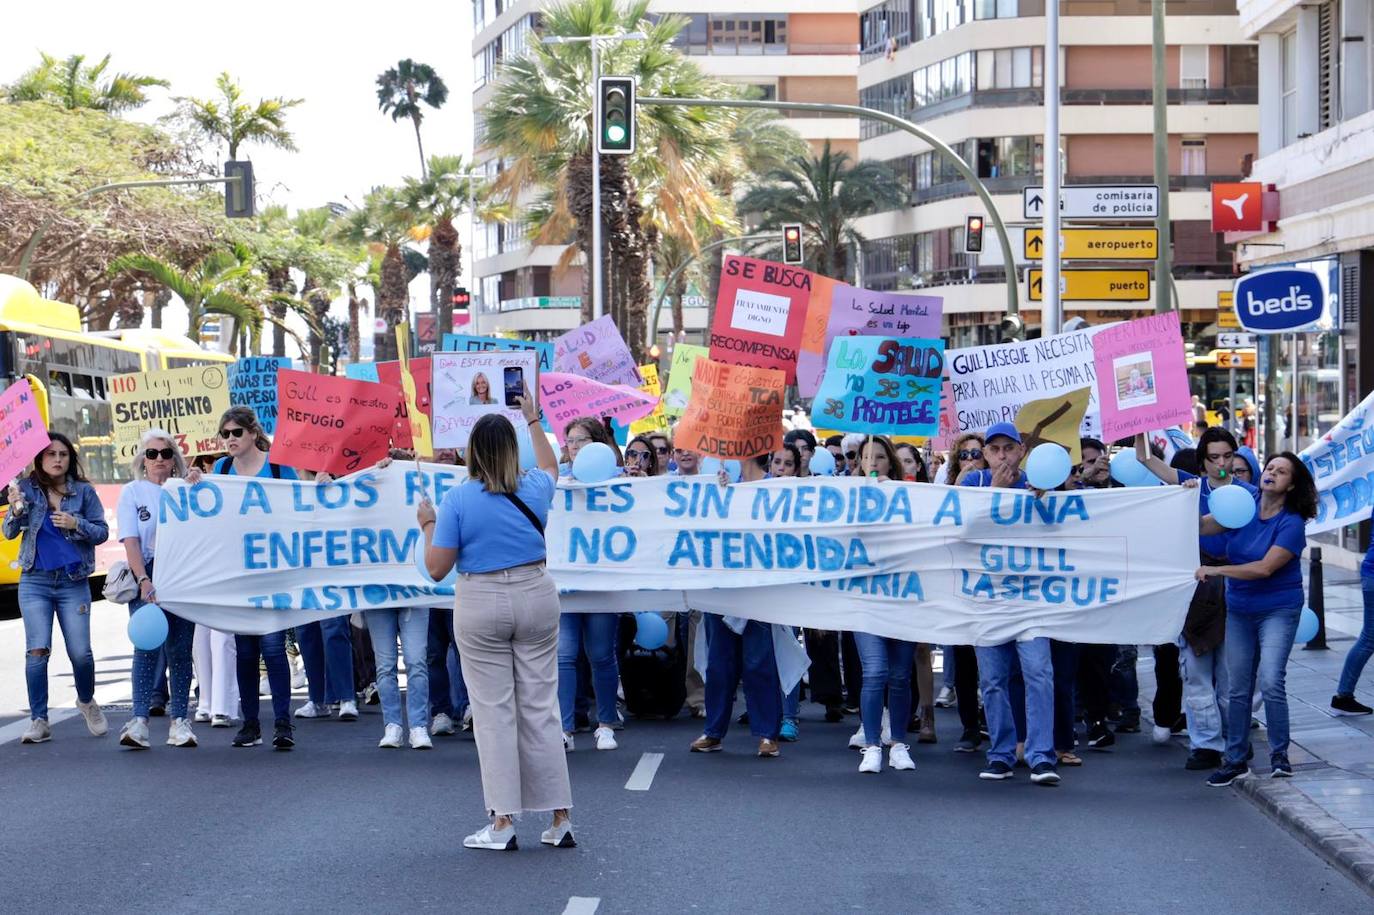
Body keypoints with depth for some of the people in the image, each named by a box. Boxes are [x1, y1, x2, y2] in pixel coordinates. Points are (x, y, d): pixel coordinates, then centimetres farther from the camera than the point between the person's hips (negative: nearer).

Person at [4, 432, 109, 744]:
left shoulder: (83, 491, 2)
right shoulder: (27, 488, 2)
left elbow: (102, 532, 4)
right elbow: (10, 533, 0)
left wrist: (76, 525, -14)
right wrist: (16, 510, -20)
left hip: (73, 582, 0)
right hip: (35, 581, 0)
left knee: (80, 652, -3)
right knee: (37, 651, -9)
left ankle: (87, 701, 27)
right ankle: (38, 721, -1)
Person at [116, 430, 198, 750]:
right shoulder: (132, 492, 7)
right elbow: (130, 541, -3)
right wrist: (144, 580, -16)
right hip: (147, 577, -2)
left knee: (180, 649, 2)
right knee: (147, 645, -14)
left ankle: (179, 721, 5)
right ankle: (139, 720, -19)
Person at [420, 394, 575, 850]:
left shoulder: (459, 499, -10)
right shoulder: (534, 489, 1)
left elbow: (437, 568, -7)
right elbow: (550, 466, 28)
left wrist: (429, 525, 8)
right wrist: (533, 421, 38)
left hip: (481, 606, -3)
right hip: (536, 598, 3)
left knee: (493, 712, 1)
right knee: (541, 707, 7)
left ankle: (502, 822, -1)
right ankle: (560, 819, 8)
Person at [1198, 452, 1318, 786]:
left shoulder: (1291, 523, -13)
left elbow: (1264, 568, -21)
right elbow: (1202, 526, 6)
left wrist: (1215, 571, -19)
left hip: (1278, 610, -5)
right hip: (1239, 611, 5)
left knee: (1270, 681, -18)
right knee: (1238, 689, 7)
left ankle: (1280, 756, -5)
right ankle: (1236, 760, 16)